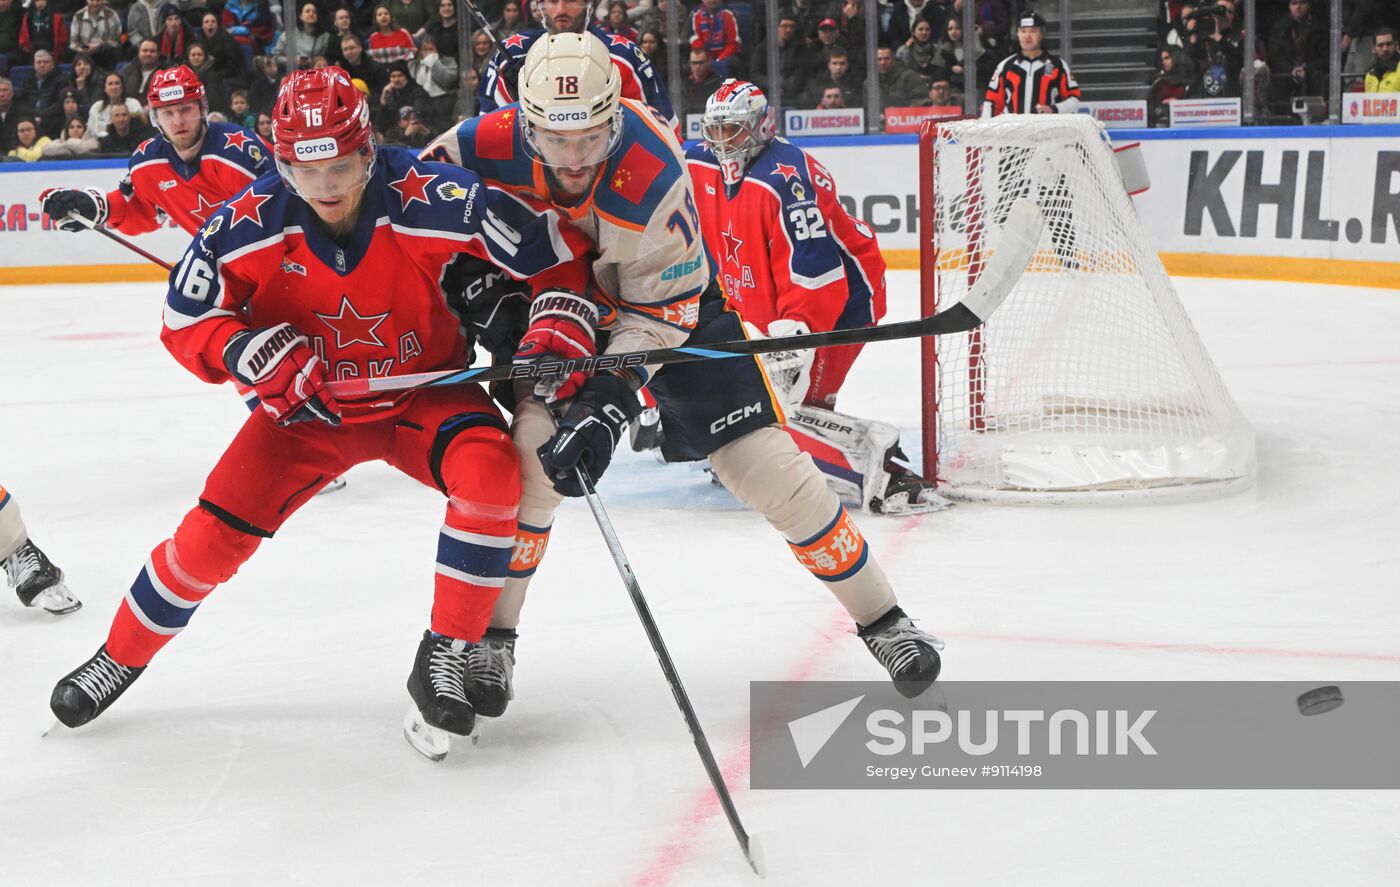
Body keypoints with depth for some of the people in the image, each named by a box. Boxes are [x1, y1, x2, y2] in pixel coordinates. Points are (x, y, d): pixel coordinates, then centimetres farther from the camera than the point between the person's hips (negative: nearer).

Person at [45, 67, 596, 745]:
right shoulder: (250, 224, -21)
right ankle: (120, 658, 19)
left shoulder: (431, 199, -27)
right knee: (216, 530, -8)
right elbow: (186, 321, -11)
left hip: (423, 391, -1)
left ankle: (444, 655, -14)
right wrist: (246, 348, -29)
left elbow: (558, 253, -17)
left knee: (492, 472, -30)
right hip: (309, 406, 1)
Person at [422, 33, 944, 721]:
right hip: (552, 304, 2)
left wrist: (610, 399, -36)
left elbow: (662, 308, -27)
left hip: (672, 302, -2)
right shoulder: (492, 147, -27)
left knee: (765, 464, -8)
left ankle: (879, 617, 7)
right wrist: (483, 296, -16)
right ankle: (491, 637, -1)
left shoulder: (654, 171, -34)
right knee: (529, 454, -19)